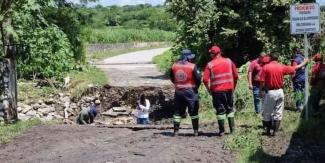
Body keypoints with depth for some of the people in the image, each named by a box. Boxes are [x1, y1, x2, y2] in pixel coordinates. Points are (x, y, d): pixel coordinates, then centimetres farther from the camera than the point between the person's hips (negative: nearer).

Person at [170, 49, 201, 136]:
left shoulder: (174, 66, 1)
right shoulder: (192, 66, -12)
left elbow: (172, 79, 11)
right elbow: (198, 78, -9)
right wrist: (196, 86, 9)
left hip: (178, 91, 3)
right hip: (190, 91, -3)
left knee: (178, 112, 11)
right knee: (193, 111, 7)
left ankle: (176, 131, 12)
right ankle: (196, 131, 10)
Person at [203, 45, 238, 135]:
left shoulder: (210, 64, -6)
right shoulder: (229, 61, 3)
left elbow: (205, 79, -11)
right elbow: (236, 76, 4)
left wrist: (209, 90, 2)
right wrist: (233, 87, 16)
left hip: (217, 91, -3)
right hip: (229, 89, 3)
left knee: (220, 110, 5)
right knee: (230, 109, 16)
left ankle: (222, 130, 8)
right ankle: (232, 128, 18)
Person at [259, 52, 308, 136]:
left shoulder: (265, 67, -7)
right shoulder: (282, 67, 1)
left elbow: (262, 82, -10)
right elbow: (294, 68, 15)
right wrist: (303, 63, 30)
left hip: (270, 92, -2)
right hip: (280, 92, 2)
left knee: (267, 112, 10)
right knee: (278, 113, 10)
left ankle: (268, 130, 16)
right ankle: (275, 131, 10)